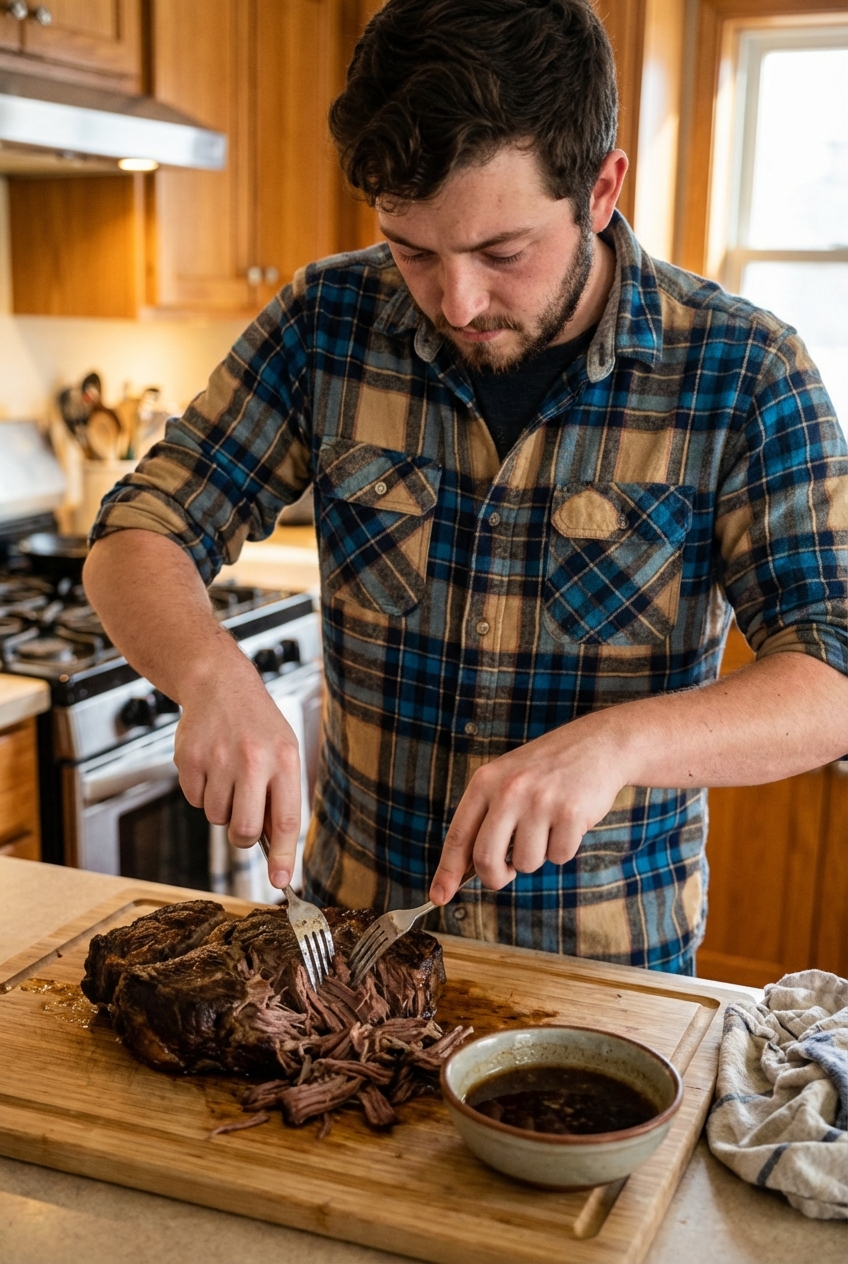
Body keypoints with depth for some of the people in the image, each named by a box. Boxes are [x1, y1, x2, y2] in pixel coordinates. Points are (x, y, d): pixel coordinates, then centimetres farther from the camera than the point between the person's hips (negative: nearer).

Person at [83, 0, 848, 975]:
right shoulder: (327, 323, -8)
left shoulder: (743, 374, -16)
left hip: (607, 965, 1)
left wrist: (618, 741, -36)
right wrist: (214, 674, -26)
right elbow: (137, 538, -5)